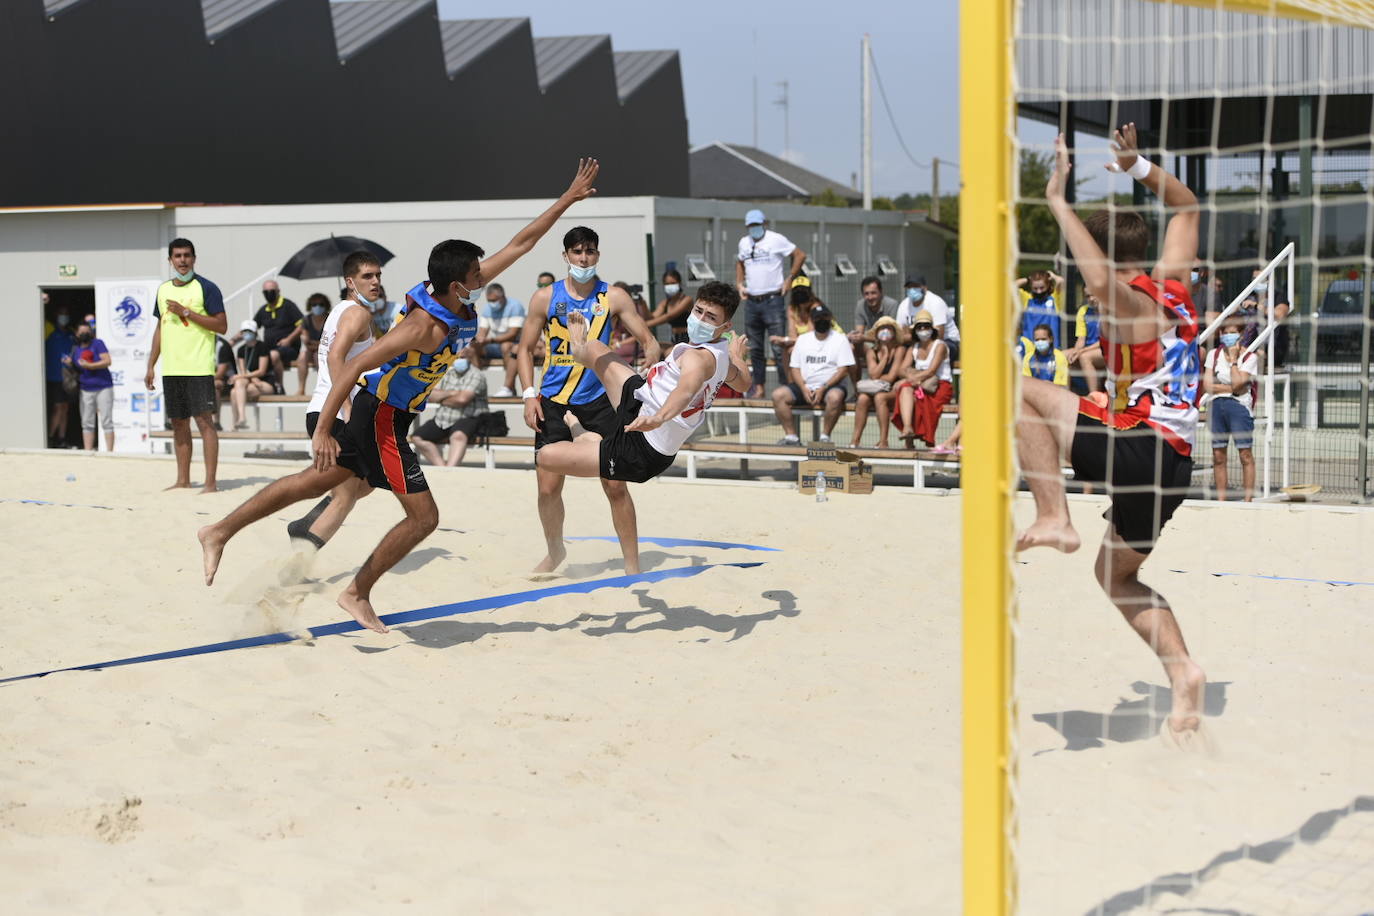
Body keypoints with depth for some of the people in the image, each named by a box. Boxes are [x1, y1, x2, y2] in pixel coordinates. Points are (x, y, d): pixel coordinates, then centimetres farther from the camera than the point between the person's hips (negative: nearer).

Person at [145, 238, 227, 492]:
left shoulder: (206, 288, -5)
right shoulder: (163, 290, 15)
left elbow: (222, 325, -10)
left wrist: (186, 312, -16)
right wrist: (151, 366, 17)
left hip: (198, 367, -7)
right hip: (171, 368, 7)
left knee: (204, 421, -9)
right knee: (178, 423, 11)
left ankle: (210, 482, -10)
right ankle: (182, 479, 20)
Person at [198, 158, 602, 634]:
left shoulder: (463, 297, -7)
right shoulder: (425, 326, -30)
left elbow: (519, 244, 2)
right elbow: (354, 367, -30)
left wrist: (567, 199, 0)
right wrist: (322, 431, -31)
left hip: (387, 413, 9)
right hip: (383, 417, -9)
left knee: (315, 481, 17)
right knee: (423, 516, -3)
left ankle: (219, 532, 25)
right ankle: (357, 594, 11)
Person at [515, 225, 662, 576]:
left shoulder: (613, 297, -1)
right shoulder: (546, 298, 1)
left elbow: (648, 341, 0)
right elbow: (525, 348, 7)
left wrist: (651, 364, -21)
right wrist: (529, 394, -4)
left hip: (598, 398, -1)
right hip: (554, 400, 1)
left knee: (616, 484, -4)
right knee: (548, 485, -1)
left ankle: (632, 566, 5)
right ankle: (555, 551, 26)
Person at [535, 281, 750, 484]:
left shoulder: (699, 357, -30)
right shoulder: (722, 353, 0)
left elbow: (688, 387, -53)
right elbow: (742, 381, 22)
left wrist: (659, 418, -73)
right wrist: (736, 356, 45)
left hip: (641, 452, -10)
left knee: (547, 457, -17)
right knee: (594, 348, 27)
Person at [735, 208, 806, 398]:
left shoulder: (776, 240, -5)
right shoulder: (744, 243, 13)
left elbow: (800, 255, -3)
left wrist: (789, 279, -7)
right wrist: (739, 284, 14)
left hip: (772, 301, -6)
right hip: (751, 302, 6)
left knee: (778, 348, -9)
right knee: (755, 348, 11)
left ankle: (786, 386, -7)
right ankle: (758, 386, 18)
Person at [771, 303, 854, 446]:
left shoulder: (840, 339, 3)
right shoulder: (802, 339, 15)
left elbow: (843, 370, -6)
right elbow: (794, 368, 10)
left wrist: (823, 389, -16)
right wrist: (804, 389, -9)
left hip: (830, 386, -4)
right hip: (805, 386, 4)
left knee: (835, 397, -38)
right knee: (778, 394, -19)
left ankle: (825, 437, -24)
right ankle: (791, 436, -17)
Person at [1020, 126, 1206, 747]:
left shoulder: (1135, 304, -10)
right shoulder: (1170, 286, 13)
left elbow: (1100, 281, -36)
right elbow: (1187, 206, 27)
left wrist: (1058, 201, -28)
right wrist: (1137, 167, 17)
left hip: (1140, 448, -9)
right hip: (1172, 460, 9)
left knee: (1018, 391, -8)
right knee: (1117, 574, 25)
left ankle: (1053, 519, -14)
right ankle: (1184, 678, 11)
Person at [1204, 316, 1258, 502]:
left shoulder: (1250, 357, 0)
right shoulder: (1213, 354, 10)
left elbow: (1237, 382, -13)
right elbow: (1207, 385, 0)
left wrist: (1233, 359, -7)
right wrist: (1231, 388, -7)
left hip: (1239, 407, -4)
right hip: (1216, 406, 4)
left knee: (1245, 454, -6)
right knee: (1218, 456, 4)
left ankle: (1248, 499, -5)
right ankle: (1221, 500, 9)